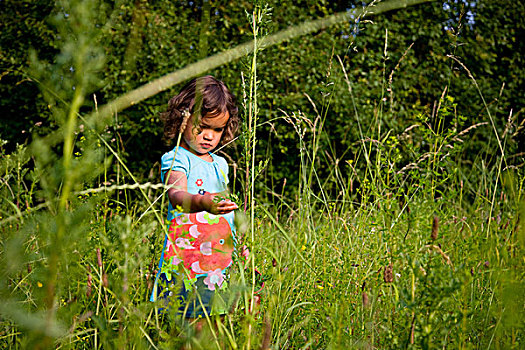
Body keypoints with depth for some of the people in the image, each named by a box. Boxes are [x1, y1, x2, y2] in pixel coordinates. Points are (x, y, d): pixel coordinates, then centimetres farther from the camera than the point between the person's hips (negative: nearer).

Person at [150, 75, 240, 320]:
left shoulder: (220, 164, 17)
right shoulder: (176, 160, -7)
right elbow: (177, 195, -28)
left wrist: (238, 247, 25)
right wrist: (202, 203, -48)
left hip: (219, 262, 7)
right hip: (184, 261, -7)